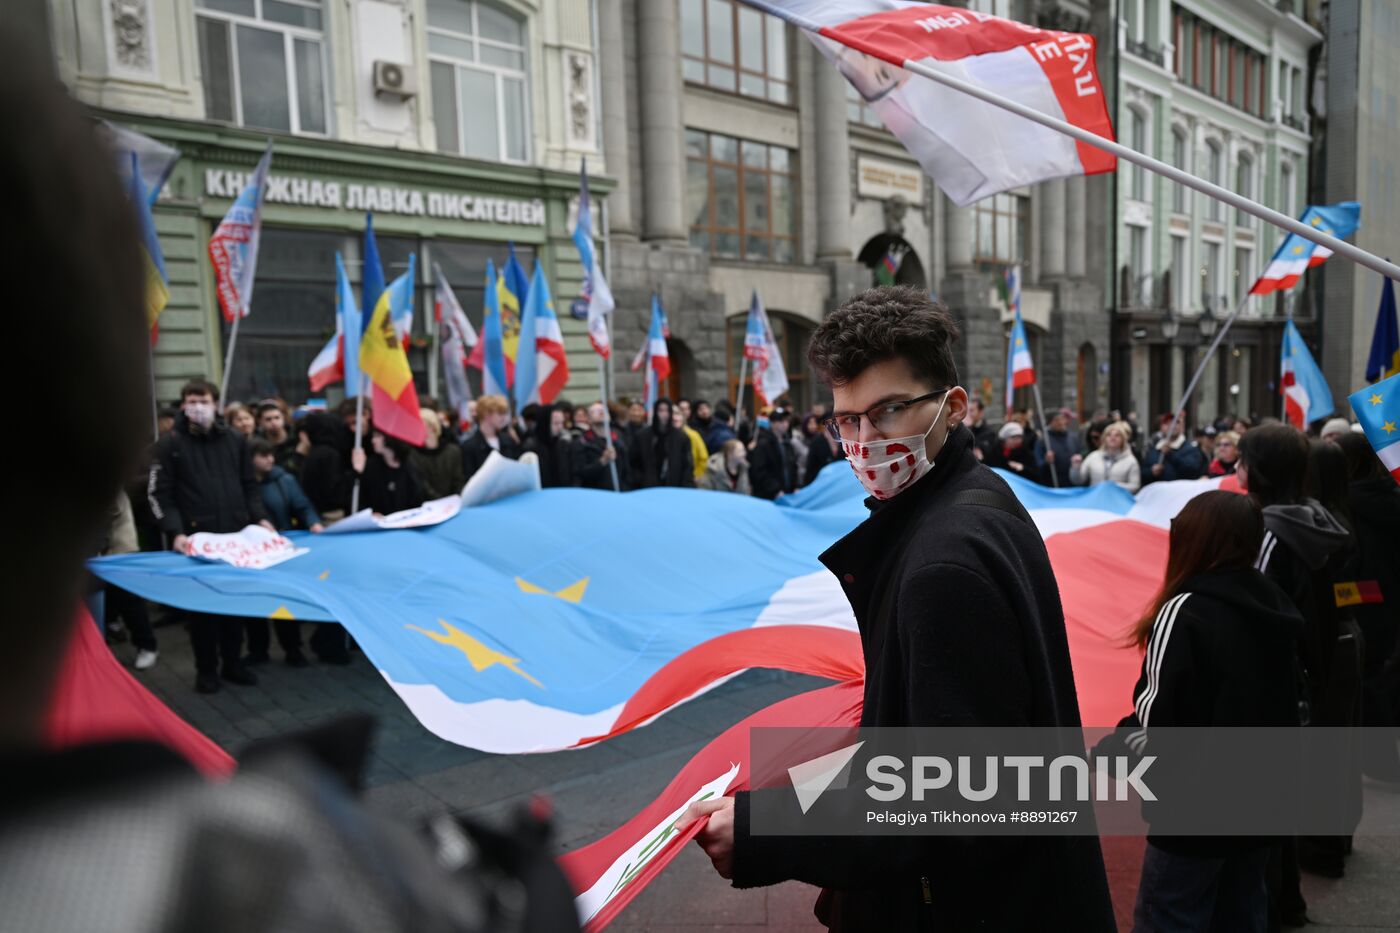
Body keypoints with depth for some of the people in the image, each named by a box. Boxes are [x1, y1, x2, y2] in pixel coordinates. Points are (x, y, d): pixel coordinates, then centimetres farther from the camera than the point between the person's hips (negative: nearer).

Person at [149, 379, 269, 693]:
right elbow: (160, 494, -3)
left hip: (235, 535, 3)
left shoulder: (234, 439, 10)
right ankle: (206, 668, 17)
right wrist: (176, 532, -15)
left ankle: (233, 662, 22)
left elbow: (249, 485, 14)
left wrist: (259, 517, 1)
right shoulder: (171, 444, -1)